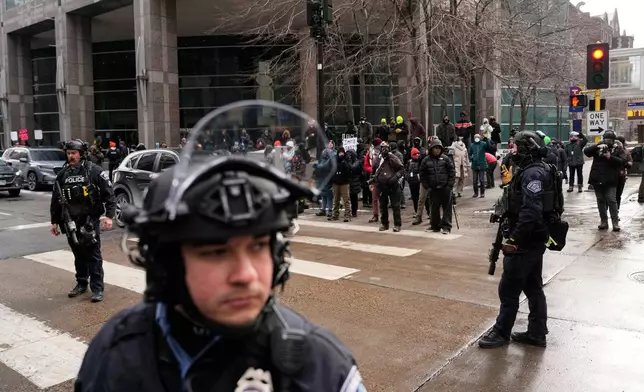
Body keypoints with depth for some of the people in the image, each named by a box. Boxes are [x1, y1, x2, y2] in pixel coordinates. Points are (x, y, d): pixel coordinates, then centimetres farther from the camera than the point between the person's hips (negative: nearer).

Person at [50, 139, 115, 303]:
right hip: (71, 222, 5)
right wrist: (54, 221, 14)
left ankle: (97, 288, 3)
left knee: (93, 255, -2)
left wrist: (109, 215, -14)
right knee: (78, 255, 15)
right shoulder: (63, 175, 9)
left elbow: (109, 194, -7)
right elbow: (55, 199, 15)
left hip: (90, 220, -5)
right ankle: (81, 284, 28)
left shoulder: (95, 171, -5)